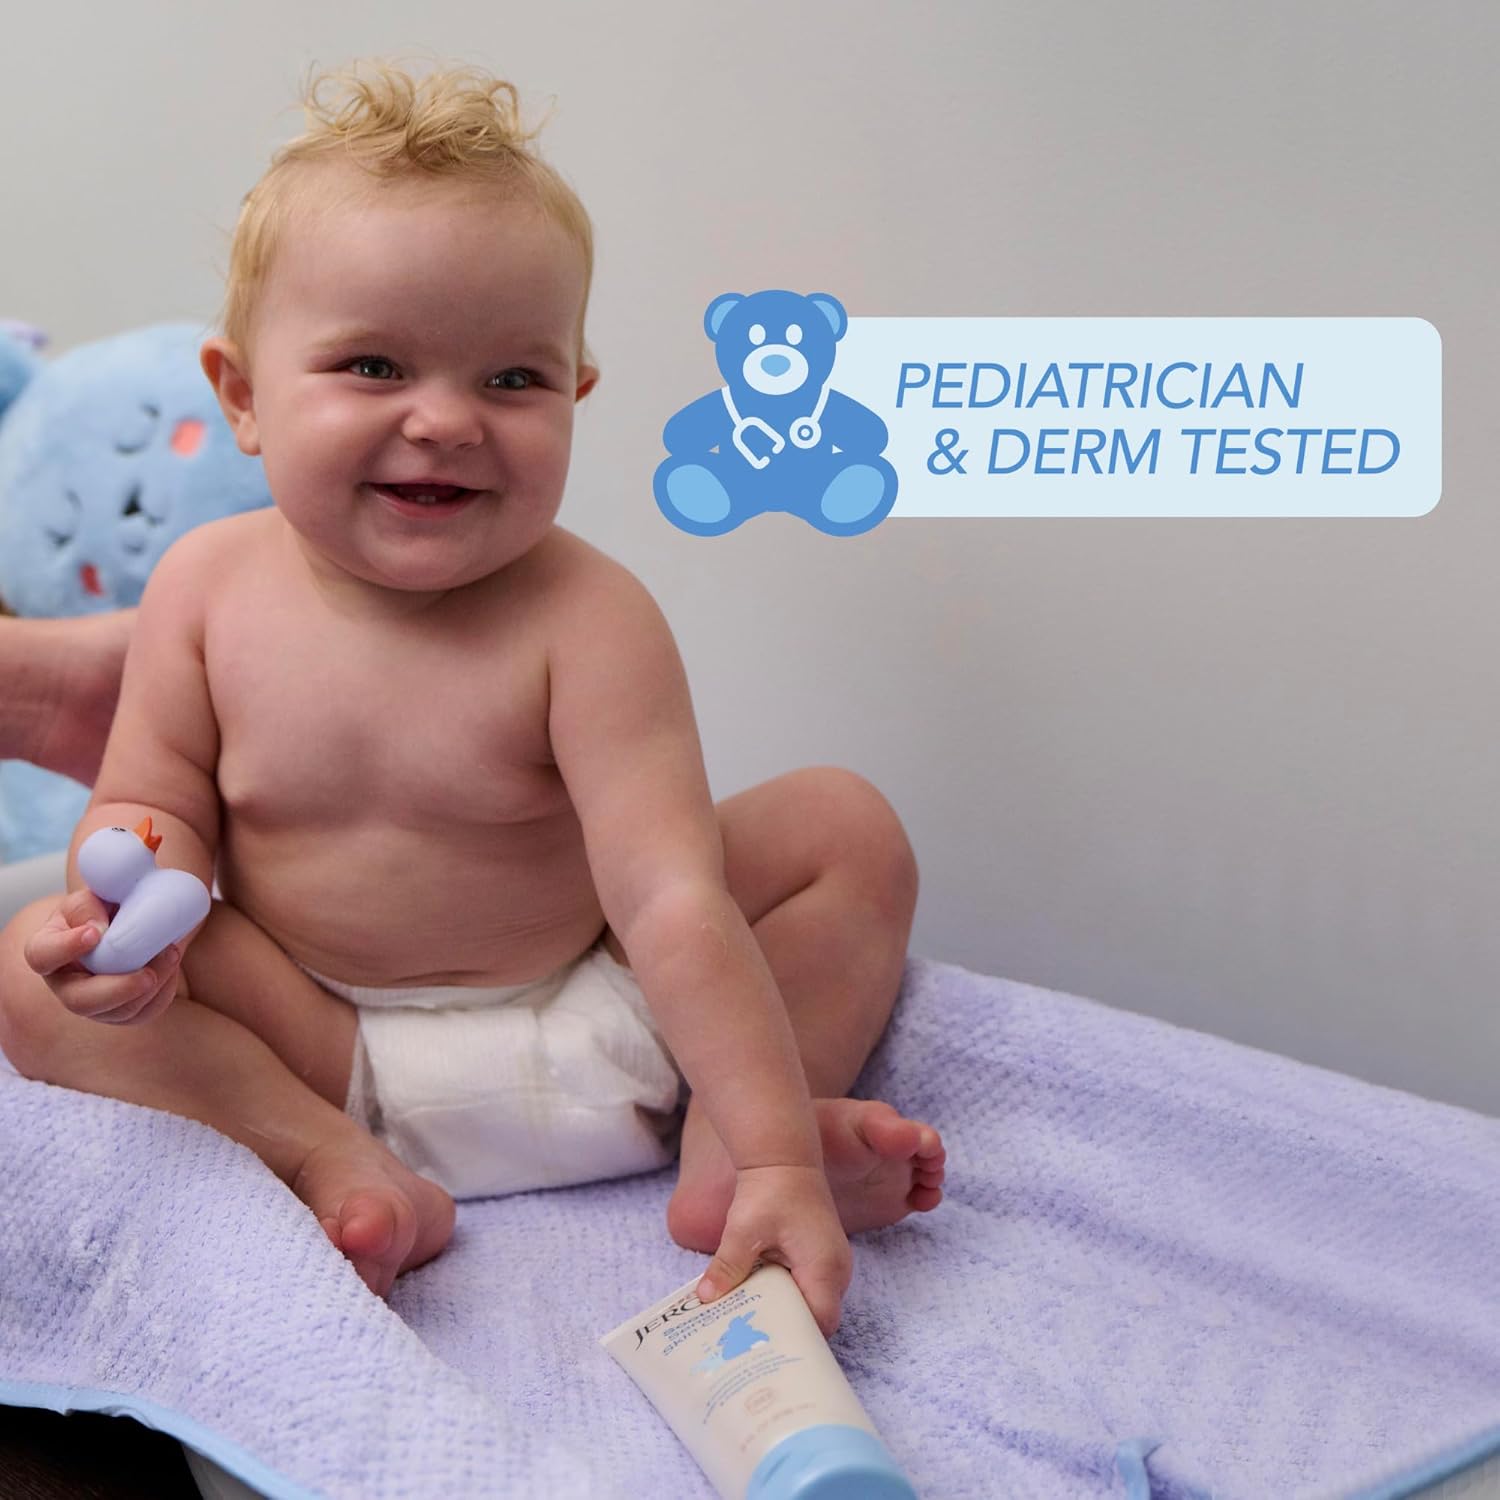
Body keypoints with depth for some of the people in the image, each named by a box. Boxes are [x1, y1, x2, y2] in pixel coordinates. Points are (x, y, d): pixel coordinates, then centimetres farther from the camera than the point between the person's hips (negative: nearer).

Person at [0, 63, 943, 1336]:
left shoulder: (585, 620, -20)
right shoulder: (210, 586, -8)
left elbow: (671, 903, -27)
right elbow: (156, 807, 1)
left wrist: (775, 1151, -34)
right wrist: (131, 913, -24)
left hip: (596, 1024, -1)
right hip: (326, 1039, 2)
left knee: (846, 826, -12)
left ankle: (721, 1145, -16)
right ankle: (321, 1155, -22)